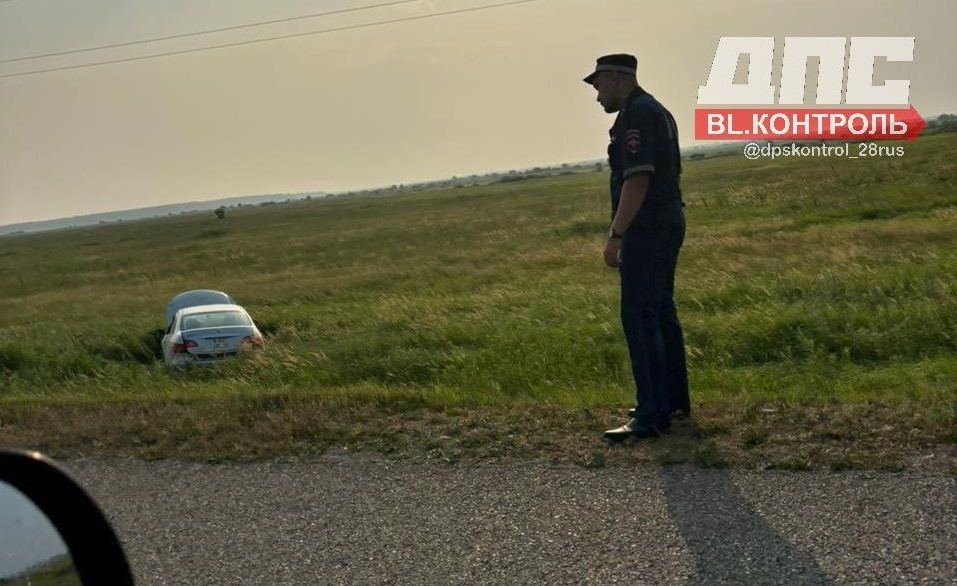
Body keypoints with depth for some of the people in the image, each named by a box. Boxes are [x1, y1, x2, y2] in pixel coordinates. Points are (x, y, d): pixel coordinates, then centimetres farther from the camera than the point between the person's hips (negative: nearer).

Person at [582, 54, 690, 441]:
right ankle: (674, 401, 24)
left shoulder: (636, 115, -14)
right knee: (661, 313, 16)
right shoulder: (658, 111, 18)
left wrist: (615, 235, -23)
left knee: (639, 317, -11)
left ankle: (652, 416, -12)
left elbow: (637, 180, -23)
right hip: (668, 221, 11)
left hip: (647, 229, -11)